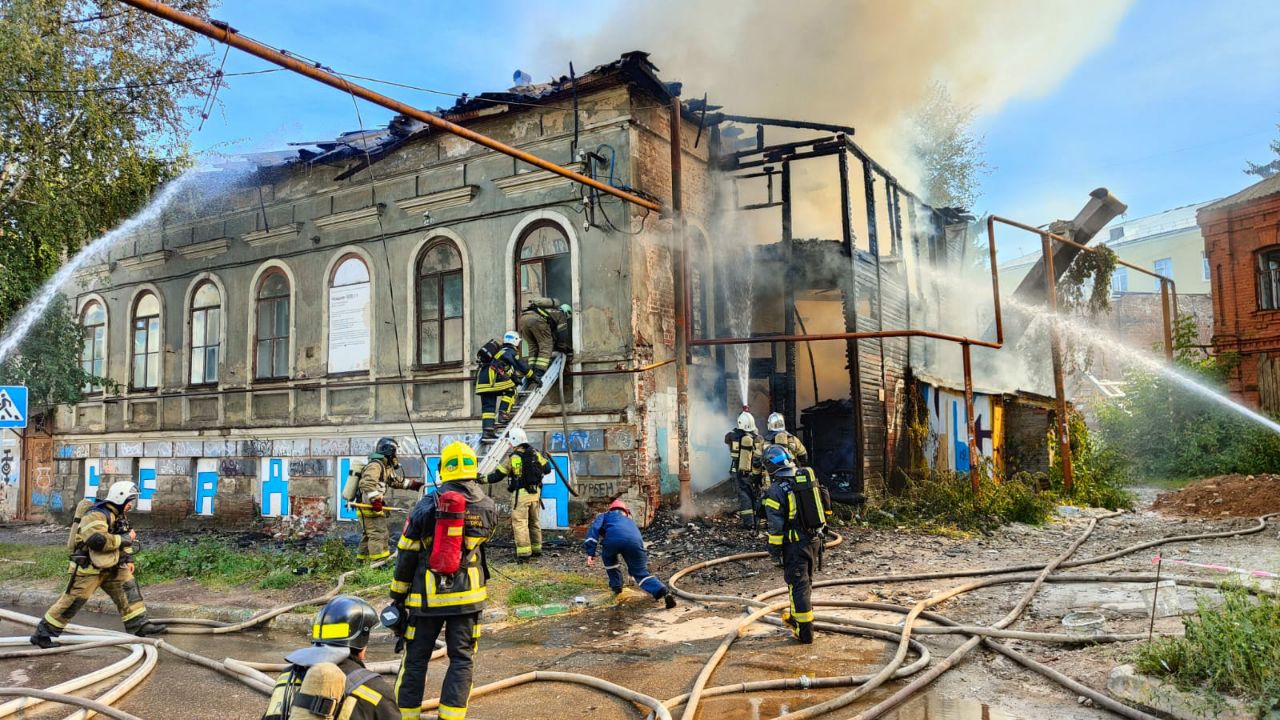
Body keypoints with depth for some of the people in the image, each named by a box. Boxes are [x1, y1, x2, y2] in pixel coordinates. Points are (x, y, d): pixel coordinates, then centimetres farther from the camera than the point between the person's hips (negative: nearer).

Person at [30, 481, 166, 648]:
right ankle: (42, 634, 11)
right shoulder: (96, 515, -21)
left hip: (110, 566, 9)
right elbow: (97, 540, -35)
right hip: (88, 567, -9)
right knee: (73, 601, -3)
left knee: (128, 587, 3)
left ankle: (139, 625, 5)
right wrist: (124, 539, -24)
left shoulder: (117, 515, 11)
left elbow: (123, 537, 23)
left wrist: (128, 559, 14)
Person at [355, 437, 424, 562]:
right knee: (378, 534, -11)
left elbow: (398, 481, 27)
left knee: (369, 535, 18)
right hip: (369, 506, -11)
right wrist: (375, 500, -36)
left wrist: (414, 484, 19)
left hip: (375, 507, 11)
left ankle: (362, 560, 28)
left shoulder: (387, 467, 16)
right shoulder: (375, 465, -17)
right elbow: (367, 483, -30)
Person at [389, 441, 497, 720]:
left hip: (427, 595, 0)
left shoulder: (427, 505, -7)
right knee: (461, 659, 8)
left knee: (415, 659, 12)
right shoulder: (487, 507, -4)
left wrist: (397, 596, 7)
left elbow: (406, 555, -2)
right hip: (466, 595, 0)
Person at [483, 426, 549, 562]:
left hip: (521, 494, -5)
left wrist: (483, 479, 9)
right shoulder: (535, 453, 3)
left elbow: (497, 475, -4)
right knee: (535, 522, 16)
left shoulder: (512, 458, -9)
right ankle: (536, 549, 24)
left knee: (520, 523, -3)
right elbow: (547, 469, 7)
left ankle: (524, 553, -8)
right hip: (535, 493, 5)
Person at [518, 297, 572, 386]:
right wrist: (563, 349, 33)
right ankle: (538, 373, -12)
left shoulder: (549, 311, 44)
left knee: (533, 347, 17)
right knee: (546, 346, 1)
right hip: (537, 319, -7)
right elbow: (562, 333, 20)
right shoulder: (561, 314, 25)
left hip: (523, 317, 7)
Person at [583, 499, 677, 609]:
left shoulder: (605, 515, 38)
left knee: (608, 557, 34)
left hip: (613, 538, -2)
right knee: (641, 573, 12)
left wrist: (590, 553, 7)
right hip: (634, 541, 2)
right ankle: (664, 591, -12)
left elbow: (594, 528, 15)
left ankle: (616, 586, 36)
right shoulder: (630, 521, 47)